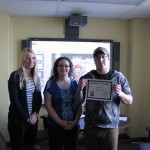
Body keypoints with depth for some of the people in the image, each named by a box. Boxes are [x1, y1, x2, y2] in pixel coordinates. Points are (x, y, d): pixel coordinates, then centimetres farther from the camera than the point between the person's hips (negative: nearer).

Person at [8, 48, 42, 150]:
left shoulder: (36, 77, 9)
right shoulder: (15, 76, -9)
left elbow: (39, 97, 8)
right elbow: (14, 99, -14)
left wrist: (35, 113, -7)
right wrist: (26, 117, -13)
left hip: (33, 118, 5)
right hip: (18, 119, -5)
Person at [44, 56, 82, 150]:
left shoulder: (75, 83, 3)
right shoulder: (50, 83, -3)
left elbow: (80, 105, 4)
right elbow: (48, 106, -7)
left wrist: (75, 121, -9)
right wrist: (61, 122, -13)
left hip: (73, 126, 2)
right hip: (55, 126, -2)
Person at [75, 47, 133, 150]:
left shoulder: (119, 77, 1)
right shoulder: (86, 78, 3)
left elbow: (130, 101, 3)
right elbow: (79, 102, 4)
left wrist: (120, 93, -18)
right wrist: (80, 89, -15)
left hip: (111, 127, -1)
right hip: (91, 127, 1)